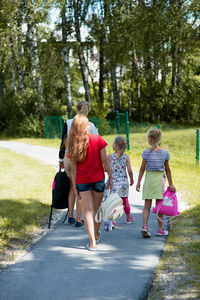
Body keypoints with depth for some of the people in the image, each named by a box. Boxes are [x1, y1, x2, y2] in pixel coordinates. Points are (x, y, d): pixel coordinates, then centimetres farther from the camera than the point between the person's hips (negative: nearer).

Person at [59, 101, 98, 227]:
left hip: (69, 159, 2)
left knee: (72, 187, 19)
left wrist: (61, 160, 12)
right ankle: (79, 220, 11)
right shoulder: (90, 126, -7)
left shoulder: (68, 123, -3)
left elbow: (63, 143, 2)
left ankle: (71, 216, 22)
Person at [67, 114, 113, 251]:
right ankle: (97, 234, 37)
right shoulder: (97, 140, -7)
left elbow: (74, 169, 0)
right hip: (98, 179, 0)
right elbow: (105, 161, -7)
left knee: (88, 210, 3)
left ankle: (92, 242, -3)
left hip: (82, 181, 1)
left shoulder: (73, 145, -3)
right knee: (97, 209, 17)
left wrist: (75, 188, 5)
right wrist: (110, 177, 1)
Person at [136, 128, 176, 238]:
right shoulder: (165, 153, -1)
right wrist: (171, 184, 8)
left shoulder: (146, 152, -6)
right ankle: (160, 229, 14)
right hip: (160, 179, 1)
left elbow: (142, 169, -3)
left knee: (147, 204, 3)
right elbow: (167, 170, 3)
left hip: (149, 178, -1)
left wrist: (138, 183, 5)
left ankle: (145, 226, -14)